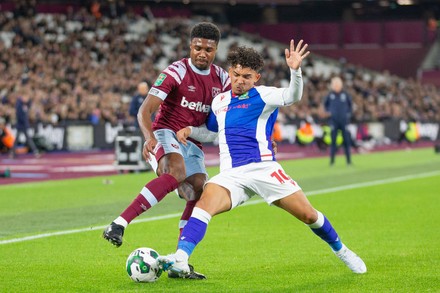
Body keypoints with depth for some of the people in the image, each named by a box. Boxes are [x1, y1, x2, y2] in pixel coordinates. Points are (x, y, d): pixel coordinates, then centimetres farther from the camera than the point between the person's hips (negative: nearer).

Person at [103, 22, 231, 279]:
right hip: (165, 134, -6)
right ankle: (119, 225, -43)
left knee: (201, 192, -13)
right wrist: (149, 137, -39)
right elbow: (145, 110, -20)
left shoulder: (221, 78, 6)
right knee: (176, 172, -36)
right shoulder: (176, 72, -13)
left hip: (193, 143, 6)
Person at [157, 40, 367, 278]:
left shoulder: (263, 96, 1)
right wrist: (189, 131, 13)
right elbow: (211, 129, 34)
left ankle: (341, 251, 26)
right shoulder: (219, 101, 15)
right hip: (231, 175, 3)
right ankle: (180, 260, -41)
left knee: (308, 215, -2)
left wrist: (295, 70, -39)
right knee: (205, 203, -27)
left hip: (263, 168, -2)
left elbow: (292, 96, -20)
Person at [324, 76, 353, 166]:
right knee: (333, 140, -1)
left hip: (344, 120, 0)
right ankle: (332, 160, 4)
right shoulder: (330, 95, -1)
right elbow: (325, 104, 16)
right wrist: (328, 111, 4)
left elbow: (350, 104, 13)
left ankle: (349, 160, 8)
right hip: (334, 121, 0)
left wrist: (349, 113, 5)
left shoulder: (345, 95, -1)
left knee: (346, 140, 2)